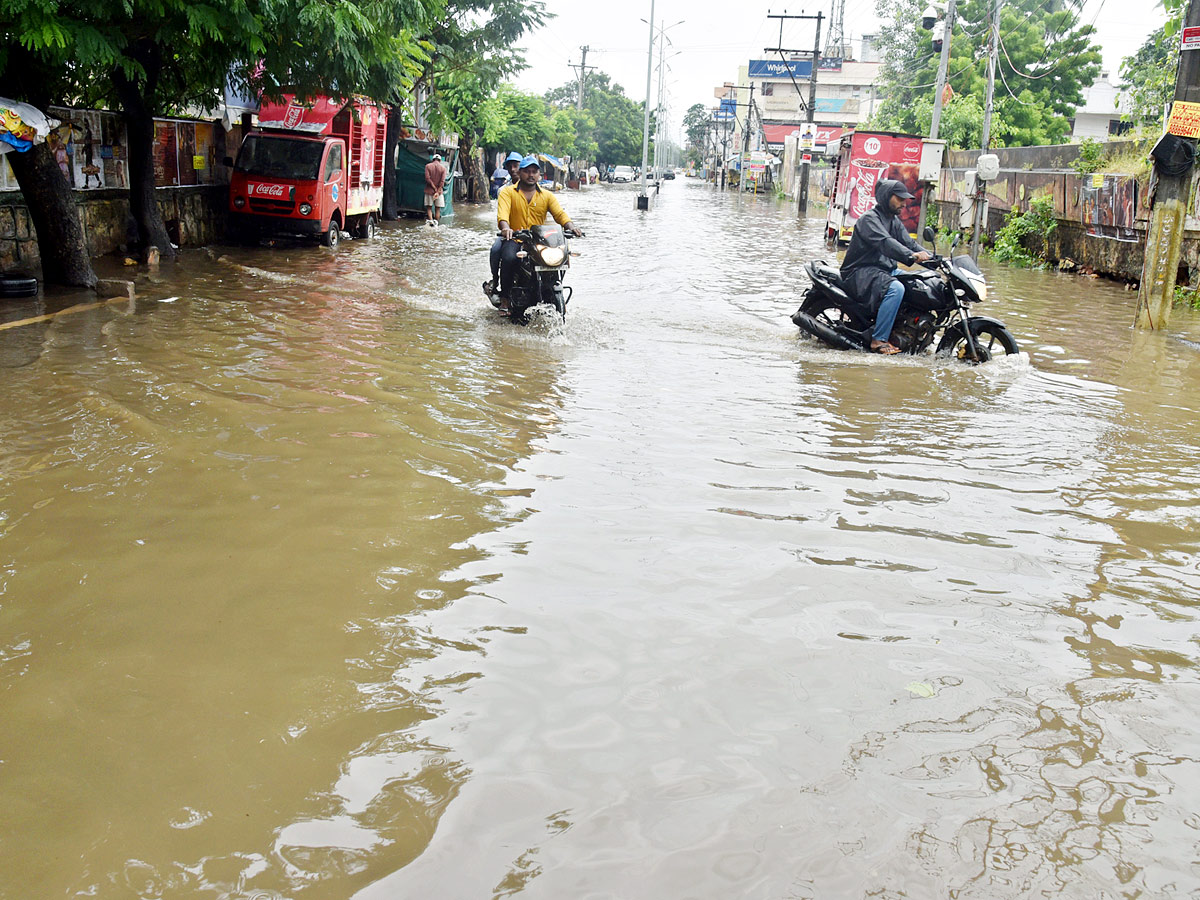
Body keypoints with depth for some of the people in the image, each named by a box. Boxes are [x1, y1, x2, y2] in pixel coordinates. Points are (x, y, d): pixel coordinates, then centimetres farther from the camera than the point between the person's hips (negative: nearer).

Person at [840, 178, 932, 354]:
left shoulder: (895, 221, 17)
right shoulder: (870, 219, -14)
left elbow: (909, 243, 10)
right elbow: (885, 243, -31)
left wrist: (933, 258, -5)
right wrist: (912, 256, -45)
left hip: (886, 270, 10)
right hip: (861, 272, -10)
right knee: (895, 288, -33)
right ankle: (879, 340, -27)